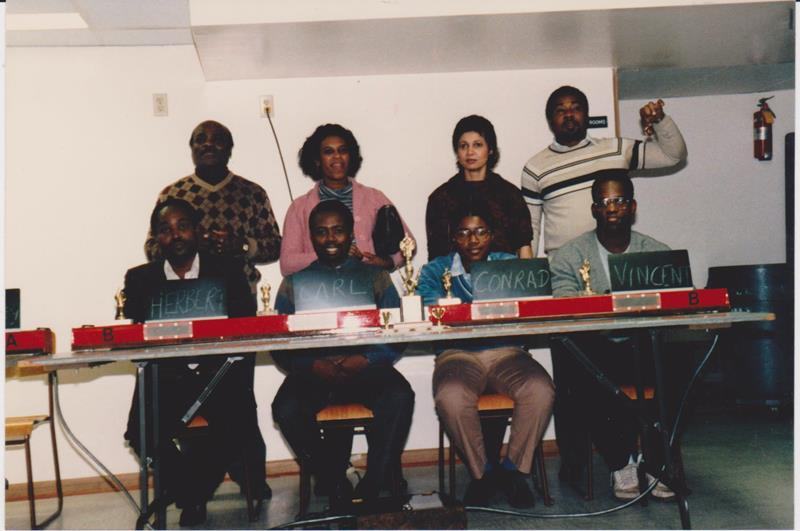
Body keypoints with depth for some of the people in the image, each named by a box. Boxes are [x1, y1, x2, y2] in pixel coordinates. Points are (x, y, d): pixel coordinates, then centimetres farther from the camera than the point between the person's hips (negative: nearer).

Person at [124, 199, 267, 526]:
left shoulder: (228, 271, 9)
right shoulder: (140, 279, 12)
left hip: (219, 374, -1)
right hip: (165, 378, 1)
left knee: (238, 427, -26)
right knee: (143, 433, -24)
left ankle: (189, 492, 4)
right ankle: (193, 494, 6)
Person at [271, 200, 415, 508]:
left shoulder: (375, 277, 15)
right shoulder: (294, 283, 15)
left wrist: (365, 361, -14)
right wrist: (313, 366, -14)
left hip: (365, 367, 0)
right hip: (313, 370, 1)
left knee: (399, 397, -31)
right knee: (285, 409, -30)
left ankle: (371, 488, -17)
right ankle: (334, 483, -10)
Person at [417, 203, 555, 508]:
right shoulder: (435, 271, 9)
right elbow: (429, 311, -10)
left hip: (506, 351, 2)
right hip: (458, 353, -1)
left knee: (540, 390, -28)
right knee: (451, 398, -33)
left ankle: (513, 469, -5)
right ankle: (481, 472, -7)